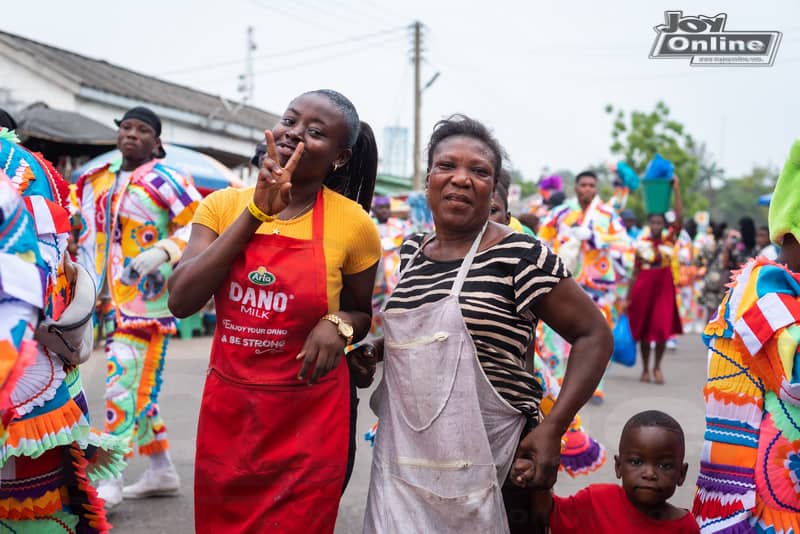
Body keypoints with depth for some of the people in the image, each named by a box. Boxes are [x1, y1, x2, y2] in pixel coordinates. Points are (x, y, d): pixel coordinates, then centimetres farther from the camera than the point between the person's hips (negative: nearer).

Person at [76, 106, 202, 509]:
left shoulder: (167, 179, -6)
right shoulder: (98, 181, 15)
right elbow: (90, 236, 23)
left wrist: (164, 251, -26)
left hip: (145, 296, -8)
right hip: (109, 298, 8)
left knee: (121, 381, -13)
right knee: (138, 385, 12)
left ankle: (110, 482, -10)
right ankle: (161, 471, 23)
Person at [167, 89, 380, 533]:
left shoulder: (352, 223, -8)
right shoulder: (224, 205, -3)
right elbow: (181, 301, -16)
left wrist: (338, 324, -17)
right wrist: (255, 213, -18)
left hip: (310, 418, -2)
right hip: (226, 409, 3)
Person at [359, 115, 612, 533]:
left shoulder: (518, 255, -10)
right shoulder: (411, 252, 9)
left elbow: (594, 335, -8)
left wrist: (552, 427, -16)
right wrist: (378, 349, 6)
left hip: (481, 457, -5)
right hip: (402, 452, 5)